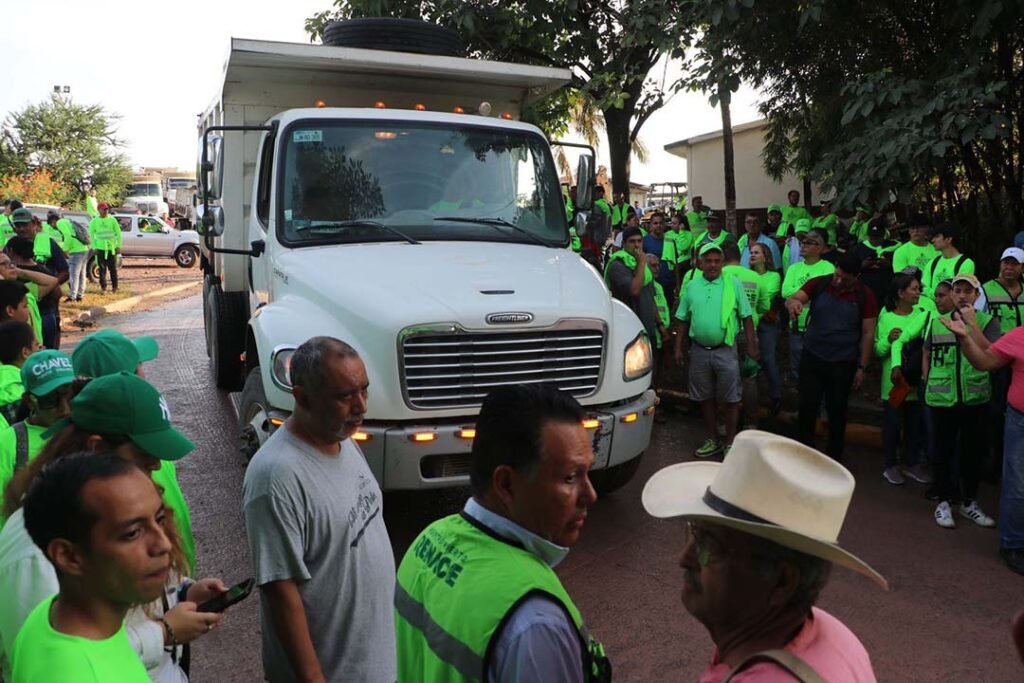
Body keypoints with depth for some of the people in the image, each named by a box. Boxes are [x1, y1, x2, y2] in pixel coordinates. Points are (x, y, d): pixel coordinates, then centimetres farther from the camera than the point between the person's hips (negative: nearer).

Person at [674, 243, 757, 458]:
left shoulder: (733, 285, -2)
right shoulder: (691, 286, 6)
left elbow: (746, 317, -1)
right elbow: (682, 320, 10)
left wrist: (751, 345, -5)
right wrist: (678, 348, 7)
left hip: (725, 350, -3)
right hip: (699, 350, 3)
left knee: (730, 399, 2)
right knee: (706, 398, 12)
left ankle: (730, 442, 15)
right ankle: (713, 440, 26)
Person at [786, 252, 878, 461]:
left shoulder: (864, 296, -6)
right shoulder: (819, 284, -4)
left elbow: (868, 333, -4)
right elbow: (793, 298, -14)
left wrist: (862, 367, -5)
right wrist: (793, 303, -40)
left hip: (843, 363, -1)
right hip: (812, 357, 1)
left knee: (837, 412, 11)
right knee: (807, 408, 5)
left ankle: (834, 458, 28)